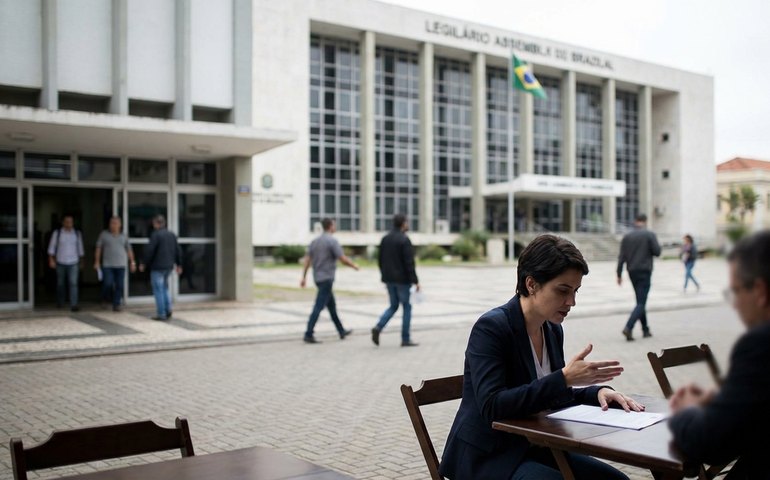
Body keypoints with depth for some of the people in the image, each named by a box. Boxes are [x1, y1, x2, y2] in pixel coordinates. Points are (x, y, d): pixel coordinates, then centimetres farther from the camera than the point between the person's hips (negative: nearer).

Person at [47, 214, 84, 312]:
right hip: (60, 262, 0)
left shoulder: (77, 233, 5)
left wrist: (81, 261, 14)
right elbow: (52, 247, 1)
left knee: (73, 283, -11)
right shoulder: (57, 233, -1)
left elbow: (80, 247, 12)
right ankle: (60, 303, 31)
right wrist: (51, 260, -5)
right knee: (60, 283, 12)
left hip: (73, 263, 0)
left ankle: (74, 305, -14)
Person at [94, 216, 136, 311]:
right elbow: (98, 248, 4)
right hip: (107, 265, -2)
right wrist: (96, 262, -2)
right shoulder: (104, 234, 3)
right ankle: (106, 298, 20)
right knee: (107, 284, -9)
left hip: (121, 265, 2)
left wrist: (132, 262, 7)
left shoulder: (123, 236, 10)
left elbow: (129, 249, 13)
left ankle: (116, 304, 6)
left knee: (119, 286, -2)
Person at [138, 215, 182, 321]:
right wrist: (178, 264, 20)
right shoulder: (172, 235, 9)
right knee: (164, 288, 20)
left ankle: (161, 314, 0)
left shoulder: (155, 235, -12)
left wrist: (143, 263, -5)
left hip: (157, 267, -7)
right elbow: (178, 251, 12)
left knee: (158, 290, -1)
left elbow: (149, 251, -16)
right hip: (169, 266, 7)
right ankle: (168, 309, 10)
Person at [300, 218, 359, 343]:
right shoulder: (332, 241, -13)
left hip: (318, 277, 9)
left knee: (332, 305, 17)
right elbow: (343, 259, -15)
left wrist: (303, 277, 8)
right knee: (318, 307, -9)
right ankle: (308, 334, -12)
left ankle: (342, 331, 27)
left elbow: (307, 260, 7)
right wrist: (354, 265, 3)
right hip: (327, 278, -8)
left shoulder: (315, 241, 10)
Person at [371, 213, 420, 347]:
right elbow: (409, 262, -18)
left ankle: (378, 327, -4)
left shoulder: (385, 239, 8)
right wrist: (415, 281, -16)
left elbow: (380, 259, 13)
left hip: (389, 279, 7)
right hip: (402, 279, -7)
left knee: (393, 306, 17)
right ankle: (405, 339, 8)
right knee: (407, 307, 5)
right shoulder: (404, 240, -15)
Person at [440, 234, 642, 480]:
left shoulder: (553, 330, 5)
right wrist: (564, 377, -31)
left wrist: (598, 391, -5)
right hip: (488, 456, -7)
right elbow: (493, 407, -28)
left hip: (535, 450, 8)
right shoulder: (490, 327, -19)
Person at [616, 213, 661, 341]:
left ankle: (645, 329, 22)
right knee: (641, 303, -6)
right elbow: (657, 252, -11)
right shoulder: (649, 235, -9)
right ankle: (628, 328, -22)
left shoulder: (627, 236, 4)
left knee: (640, 301, 17)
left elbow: (621, 257, 1)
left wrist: (619, 274, 4)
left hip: (632, 272, 5)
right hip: (644, 272, -5)